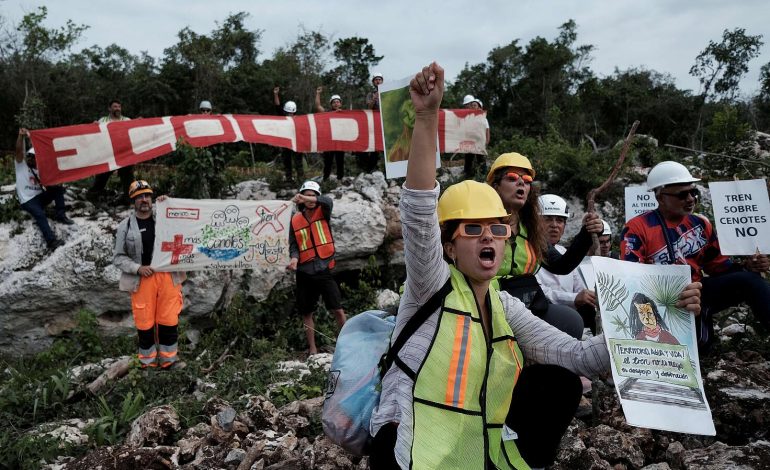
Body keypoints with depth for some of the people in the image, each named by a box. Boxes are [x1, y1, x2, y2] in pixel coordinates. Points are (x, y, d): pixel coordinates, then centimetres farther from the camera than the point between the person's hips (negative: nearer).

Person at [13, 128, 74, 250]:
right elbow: (19, 150, -18)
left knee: (58, 189, -14)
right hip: (27, 200, -5)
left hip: (40, 196, 5)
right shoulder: (21, 165, 1)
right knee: (40, 214, -31)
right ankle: (51, 240, -41)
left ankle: (60, 215, -12)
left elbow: (49, 185, 5)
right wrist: (21, 136, -33)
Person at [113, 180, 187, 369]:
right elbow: (118, 257, 2)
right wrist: (138, 268, -14)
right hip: (142, 279, -1)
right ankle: (148, 360, 23)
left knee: (169, 319, 6)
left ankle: (168, 358, 19)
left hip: (168, 276, 1)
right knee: (145, 322, 6)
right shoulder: (125, 226, 2)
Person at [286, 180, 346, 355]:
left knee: (337, 310, -5)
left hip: (324, 269, -2)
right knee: (307, 313, 8)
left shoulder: (323, 213, 3)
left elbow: (328, 201, -19)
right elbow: (293, 245, 4)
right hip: (304, 272, 2)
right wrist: (294, 259, -17)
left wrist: (305, 198, -33)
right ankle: (312, 349, 18)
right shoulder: (295, 220, 7)